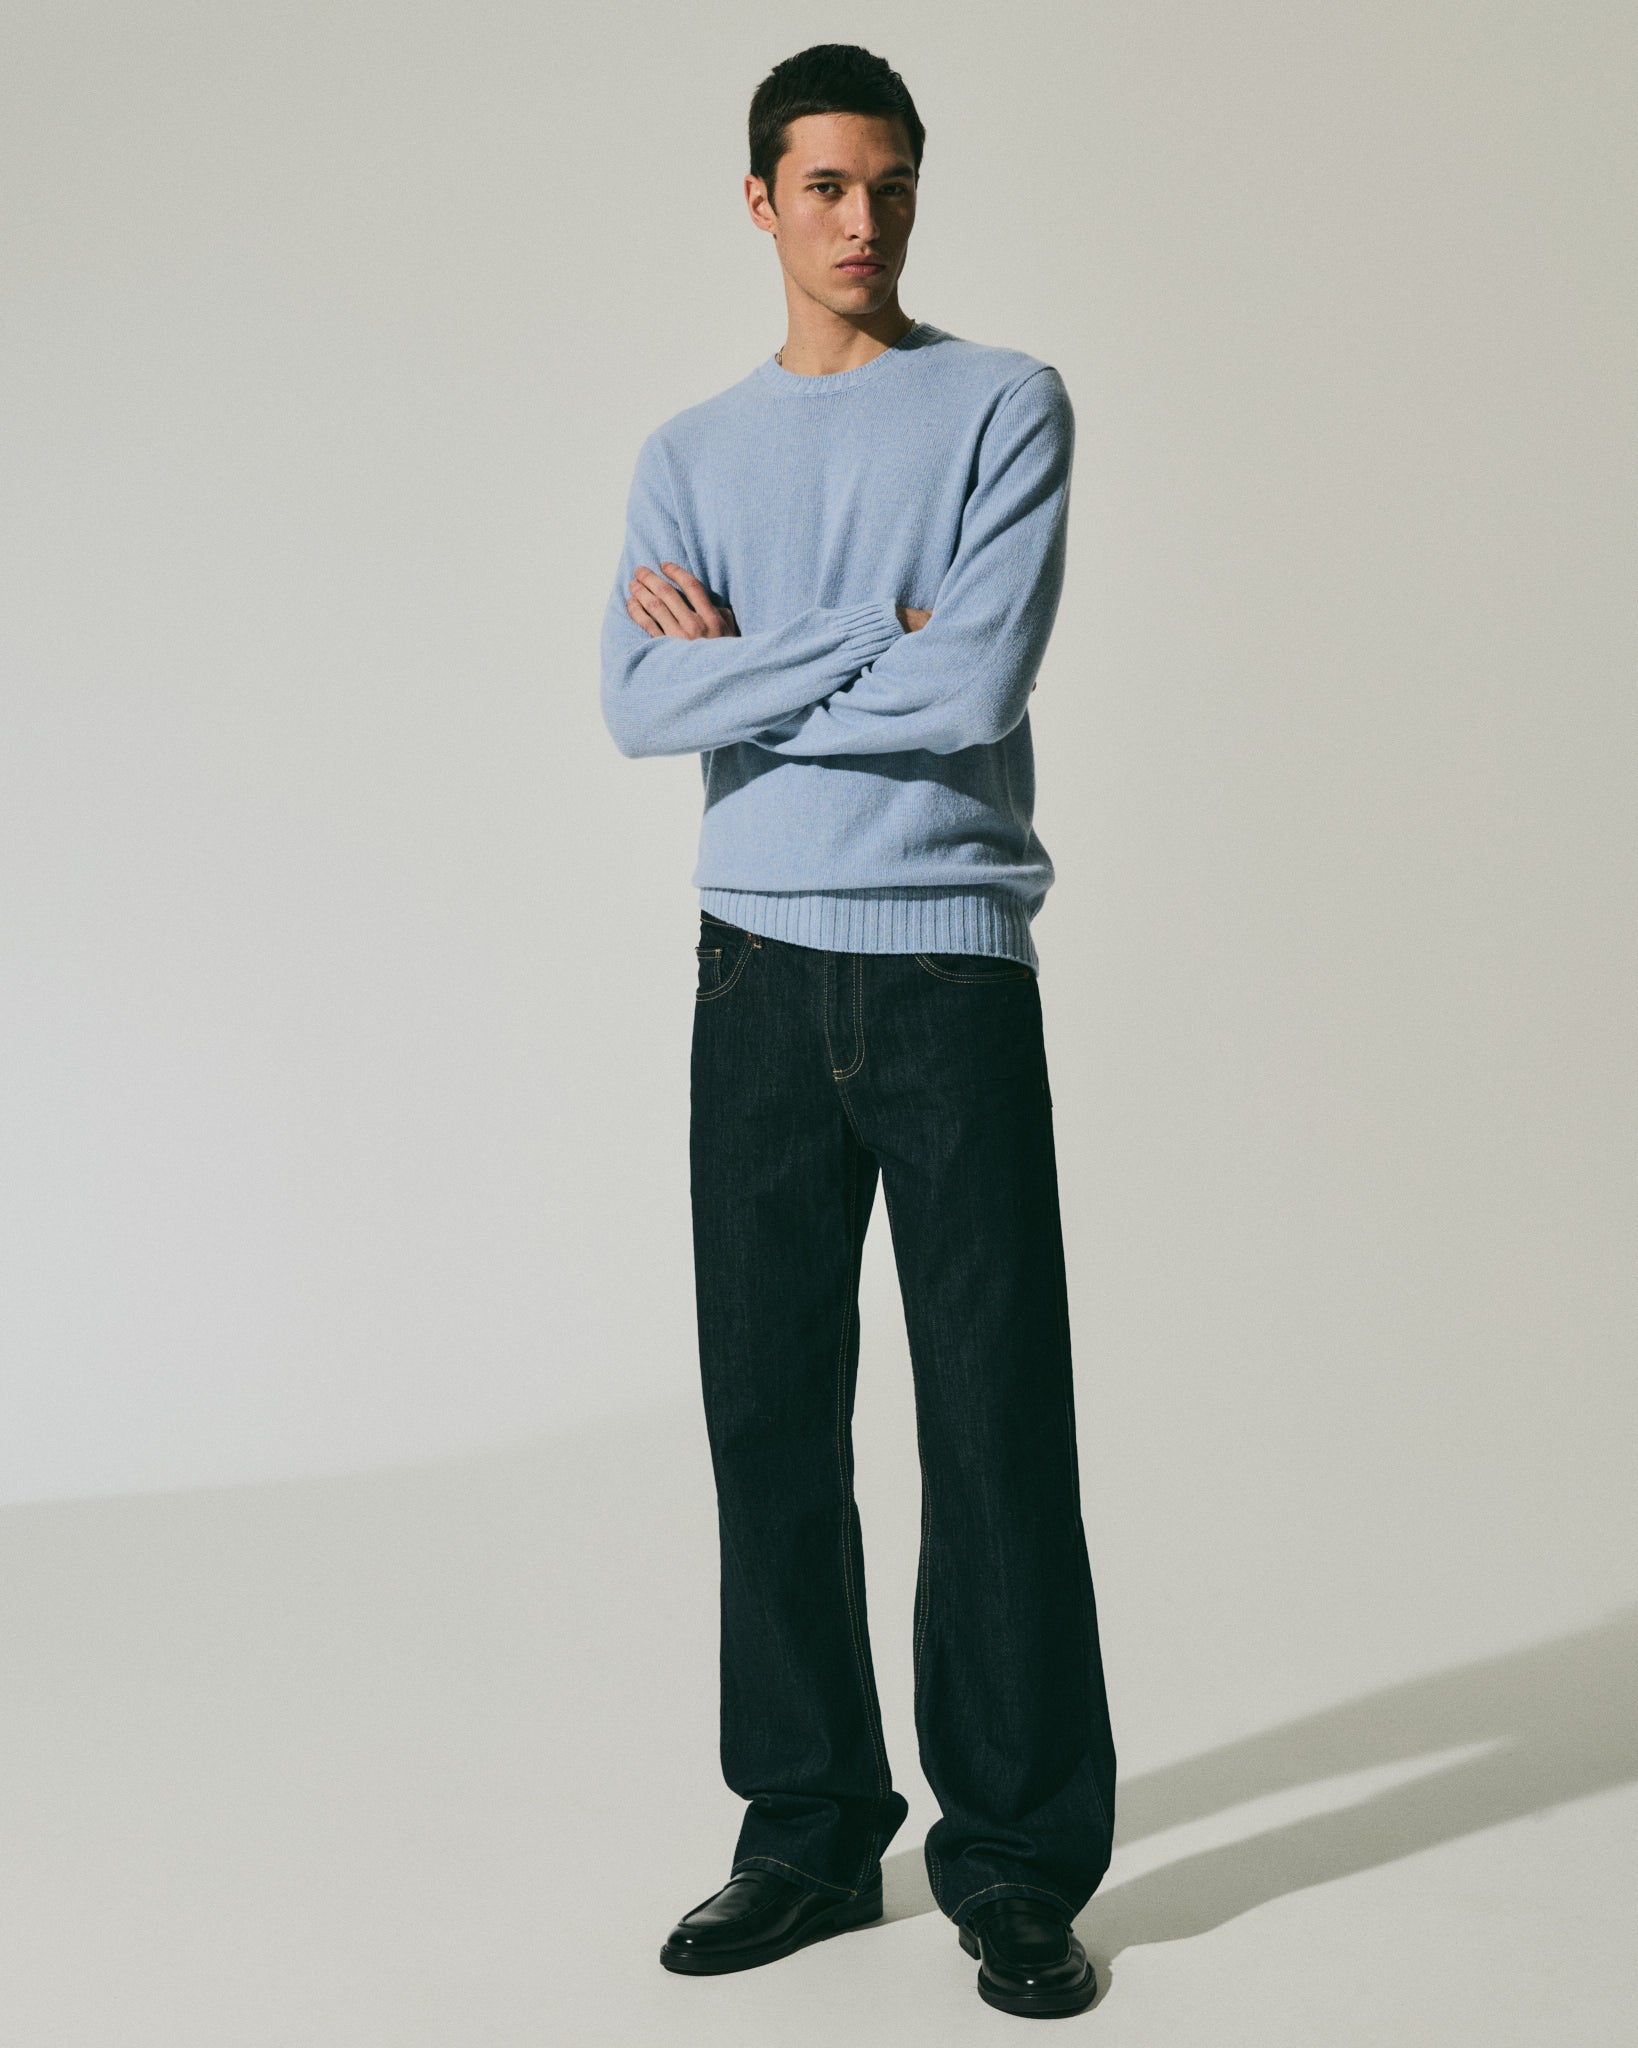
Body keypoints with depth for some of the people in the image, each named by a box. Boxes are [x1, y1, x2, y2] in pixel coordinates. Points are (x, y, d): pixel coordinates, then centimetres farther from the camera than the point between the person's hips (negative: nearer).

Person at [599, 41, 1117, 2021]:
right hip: (760, 967, 3)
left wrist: (741, 658, -3)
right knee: (772, 1415, 6)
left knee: (996, 1422, -2)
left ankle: (1018, 1858, 10)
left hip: (953, 963, -3)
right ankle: (811, 1832, 19)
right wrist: (879, 641, -9)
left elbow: (979, 687, -11)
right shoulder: (689, 456, 14)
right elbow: (639, 704, -4)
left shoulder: (1007, 405, 4)